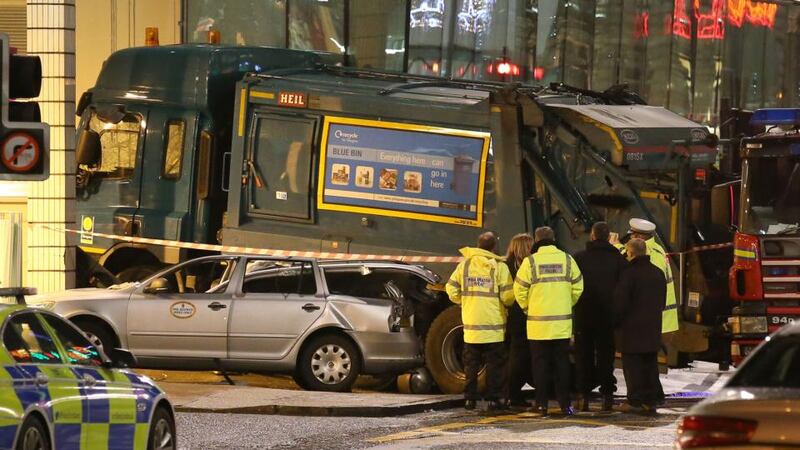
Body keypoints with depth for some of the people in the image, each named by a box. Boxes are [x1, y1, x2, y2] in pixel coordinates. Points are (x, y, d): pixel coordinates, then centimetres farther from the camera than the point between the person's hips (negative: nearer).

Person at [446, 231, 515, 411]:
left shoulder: (465, 264, 2)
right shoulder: (499, 267, -9)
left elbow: (451, 290, 3)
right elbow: (508, 296, -12)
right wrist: (506, 303, 11)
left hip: (470, 323, 3)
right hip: (493, 325, -3)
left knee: (471, 364, 12)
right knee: (495, 363, 4)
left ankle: (470, 398, 12)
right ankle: (494, 398, 2)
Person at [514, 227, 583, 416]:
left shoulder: (530, 262, -6)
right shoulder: (567, 260, 1)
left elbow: (520, 290, -2)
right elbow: (578, 288, 6)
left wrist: (528, 308, 15)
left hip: (538, 323, -2)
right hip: (562, 323, 2)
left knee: (540, 364, 6)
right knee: (562, 363, 9)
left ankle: (542, 404, 5)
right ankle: (564, 404, 6)